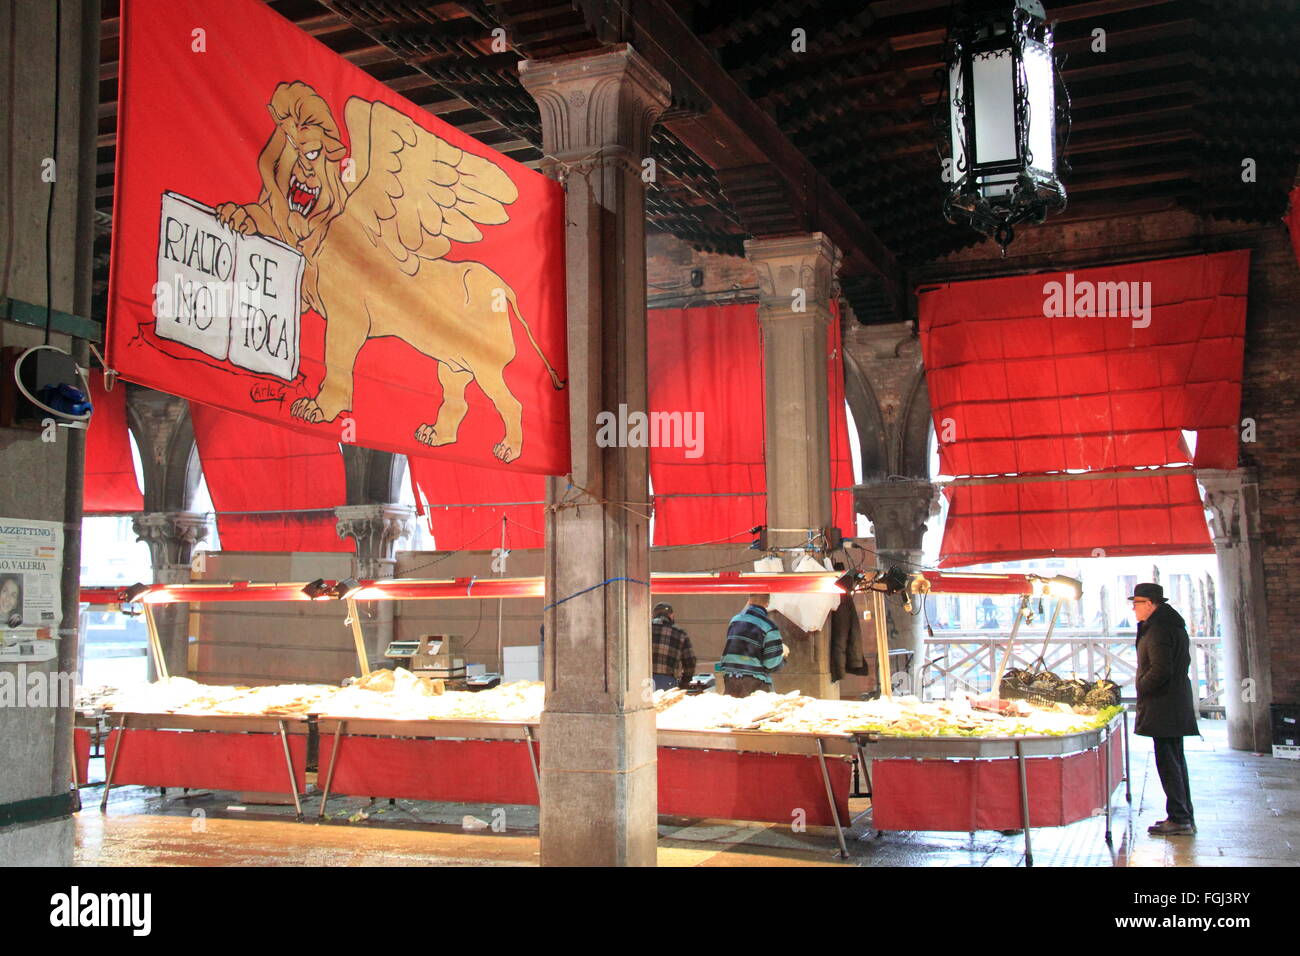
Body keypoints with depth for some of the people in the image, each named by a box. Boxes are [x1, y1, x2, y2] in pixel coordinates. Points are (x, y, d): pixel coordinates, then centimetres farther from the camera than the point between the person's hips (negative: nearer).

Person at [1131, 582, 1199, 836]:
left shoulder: (1158, 630, -17)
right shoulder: (1175, 626, 15)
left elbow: (1160, 671, -25)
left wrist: (1141, 688, -9)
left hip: (1163, 707, -11)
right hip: (1177, 704, 11)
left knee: (1168, 762, -6)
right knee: (1176, 761, 15)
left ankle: (1179, 820, -3)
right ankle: (1185, 817, 21)